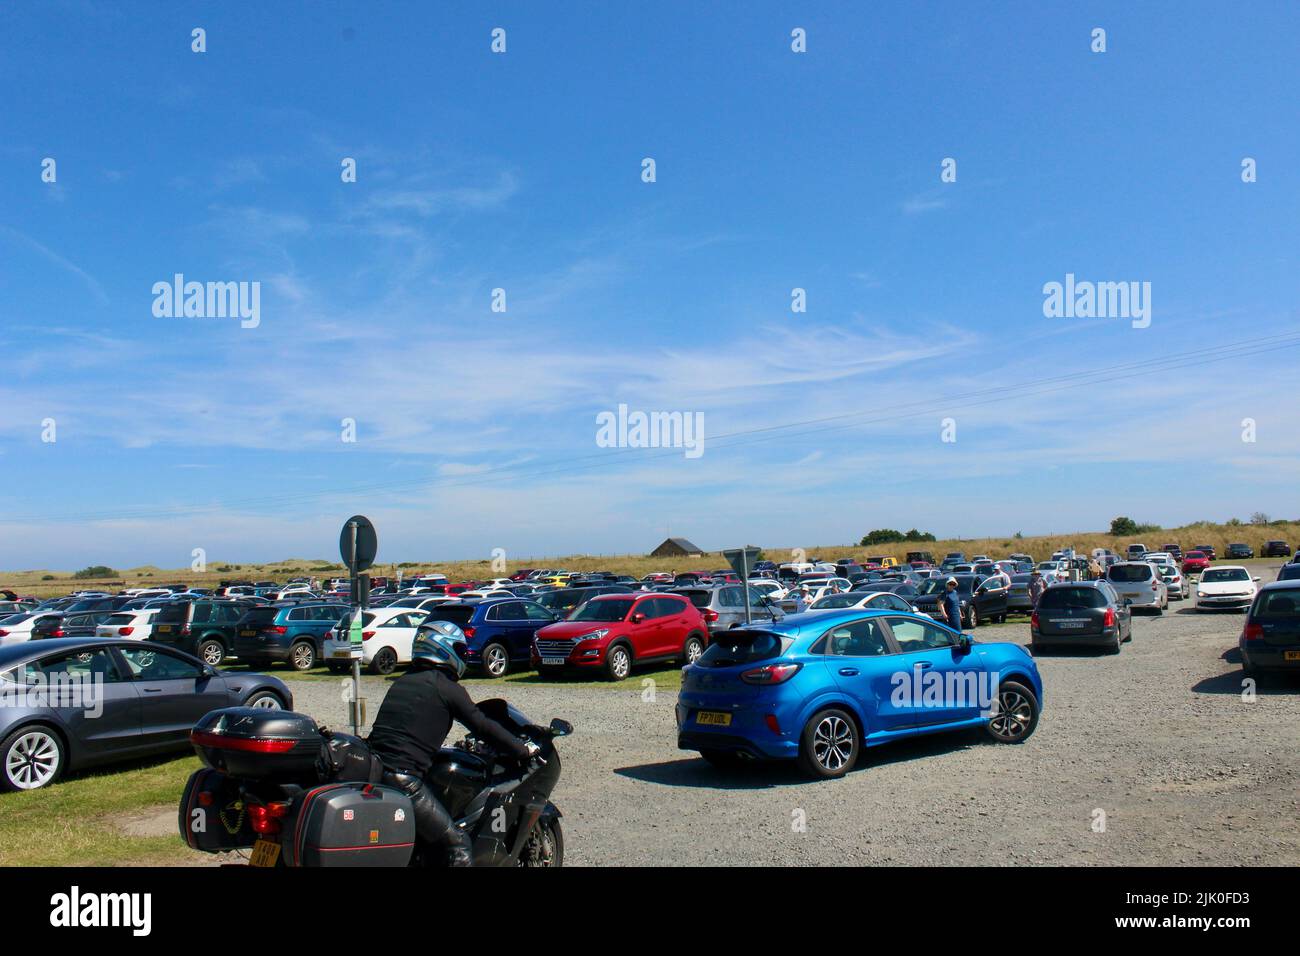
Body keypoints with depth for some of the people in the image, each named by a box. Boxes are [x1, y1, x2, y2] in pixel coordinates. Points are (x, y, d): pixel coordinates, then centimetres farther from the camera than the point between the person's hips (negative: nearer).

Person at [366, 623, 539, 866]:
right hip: (403, 780, -8)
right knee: (457, 843, -3)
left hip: (371, 772, 8)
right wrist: (524, 749, 11)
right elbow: (483, 726, -1)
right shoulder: (447, 687, -3)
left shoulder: (402, 681, 19)